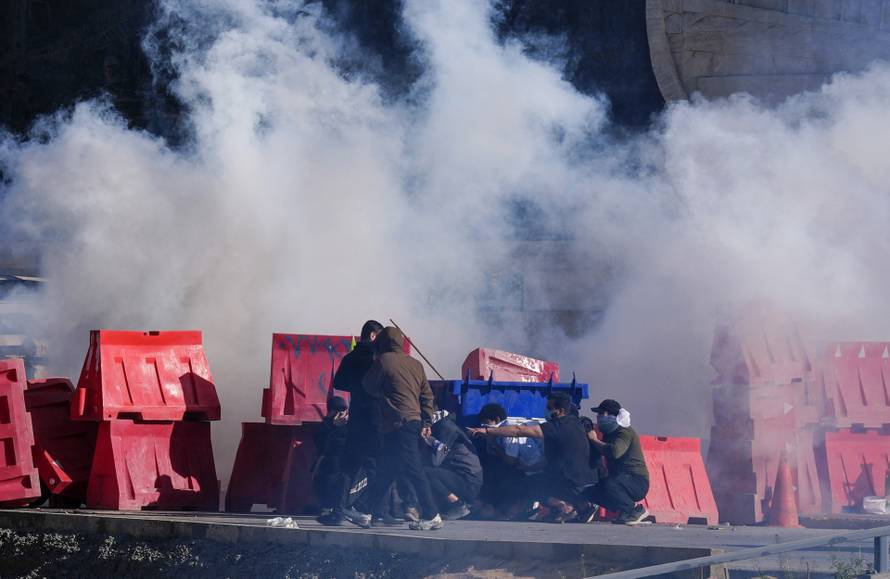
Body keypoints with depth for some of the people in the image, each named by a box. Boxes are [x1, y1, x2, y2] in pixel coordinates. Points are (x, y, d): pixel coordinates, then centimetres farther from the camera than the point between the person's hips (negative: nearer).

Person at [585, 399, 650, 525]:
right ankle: (625, 510, 5)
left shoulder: (625, 433, -16)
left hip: (637, 482, -9)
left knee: (609, 484, -36)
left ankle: (636, 510, -14)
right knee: (591, 491, -1)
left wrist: (595, 440, -20)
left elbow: (614, 452, -34)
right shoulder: (609, 433, 15)